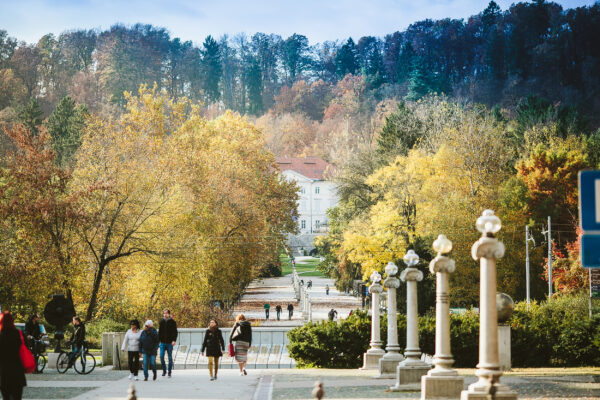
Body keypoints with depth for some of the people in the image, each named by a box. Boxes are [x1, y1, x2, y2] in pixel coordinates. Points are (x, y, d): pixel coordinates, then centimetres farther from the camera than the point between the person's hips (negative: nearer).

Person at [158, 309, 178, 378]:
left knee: (170, 358, 2)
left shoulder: (173, 322, -1)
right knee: (161, 356, -8)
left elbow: (175, 332, -6)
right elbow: (159, 332, 15)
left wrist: (174, 340, -19)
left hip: (169, 343, -3)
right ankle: (164, 370, 8)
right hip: (162, 342, 3)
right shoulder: (161, 322, 9)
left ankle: (169, 372, 10)